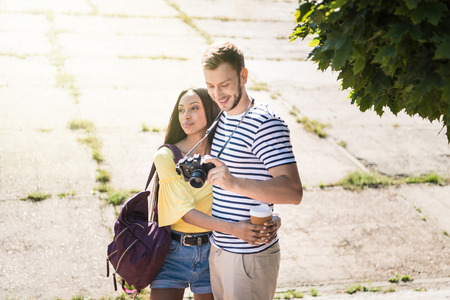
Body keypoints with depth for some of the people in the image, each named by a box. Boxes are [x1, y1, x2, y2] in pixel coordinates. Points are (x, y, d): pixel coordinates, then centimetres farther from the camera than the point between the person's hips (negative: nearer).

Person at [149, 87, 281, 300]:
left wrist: (272, 220, -27)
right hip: (173, 252, -2)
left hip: (211, 252, 2)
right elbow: (186, 212, -18)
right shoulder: (166, 157, -9)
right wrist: (233, 229, -32)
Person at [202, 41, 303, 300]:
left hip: (250, 256, -8)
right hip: (218, 249, 8)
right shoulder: (221, 118, 11)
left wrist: (234, 183, -38)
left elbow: (293, 192, -28)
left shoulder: (266, 124, -17)